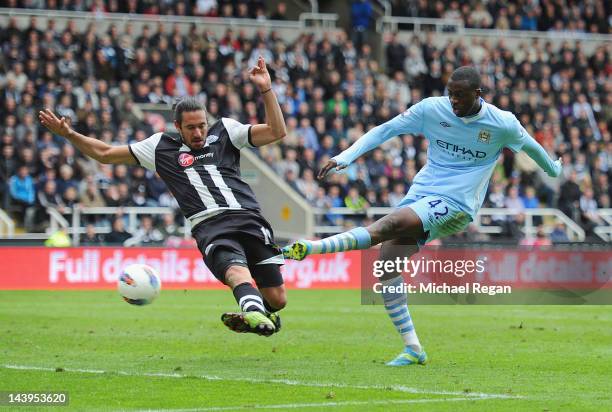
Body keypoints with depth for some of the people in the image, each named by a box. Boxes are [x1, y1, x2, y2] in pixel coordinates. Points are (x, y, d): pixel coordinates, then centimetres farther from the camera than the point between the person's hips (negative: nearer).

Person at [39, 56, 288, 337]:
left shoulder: (225, 131, 17)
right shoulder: (162, 147, 18)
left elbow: (276, 132, 8)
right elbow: (105, 153, 25)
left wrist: (265, 90, -2)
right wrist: (69, 135, 15)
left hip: (249, 219, 2)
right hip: (210, 227, -2)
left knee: (277, 299, -4)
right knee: (237, 271, -37)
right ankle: (254, 312, -66)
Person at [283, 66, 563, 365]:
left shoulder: (503, 124, -3)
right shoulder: (432, 109, 2)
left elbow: (530, 146, 18)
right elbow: (385, 130, 2)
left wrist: (553, 170, 37)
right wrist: (345, 157, -9)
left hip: (455, 204, -5)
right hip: (420, 194, 5)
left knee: (391, 224, -30)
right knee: (386, 259, -12)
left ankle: (310, 248, -41)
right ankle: (413, 349, -6)